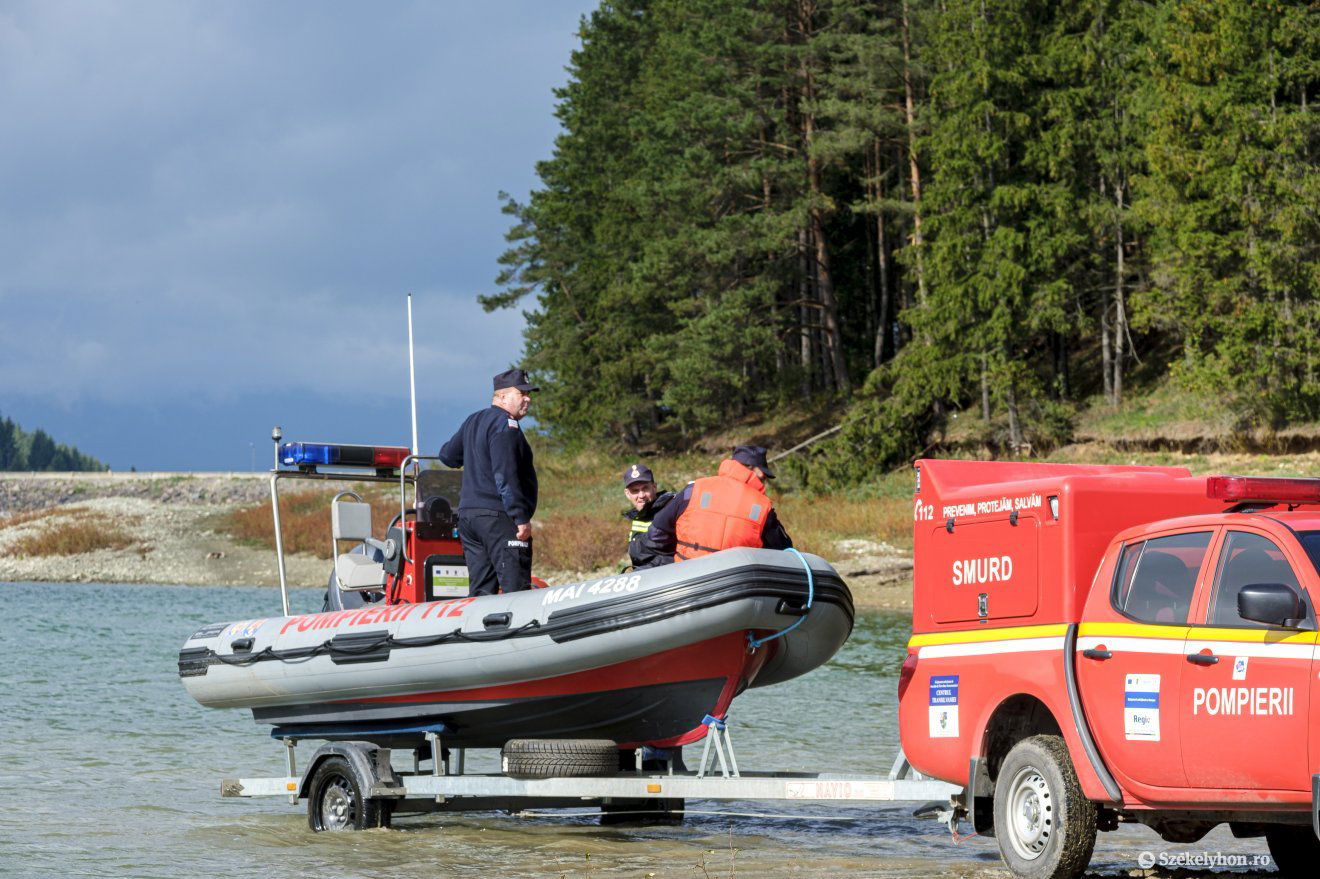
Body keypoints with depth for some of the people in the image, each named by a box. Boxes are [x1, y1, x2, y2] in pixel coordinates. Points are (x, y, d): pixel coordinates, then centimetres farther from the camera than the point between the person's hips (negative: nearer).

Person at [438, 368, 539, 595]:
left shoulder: (473, 422, 17)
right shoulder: (505, 425, -11)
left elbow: (447, 455, 29)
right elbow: (505, 475, -20)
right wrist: (521, 518, -21)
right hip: (499, 517, -9)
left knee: (480, 592, 8)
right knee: (517, 590, -12)